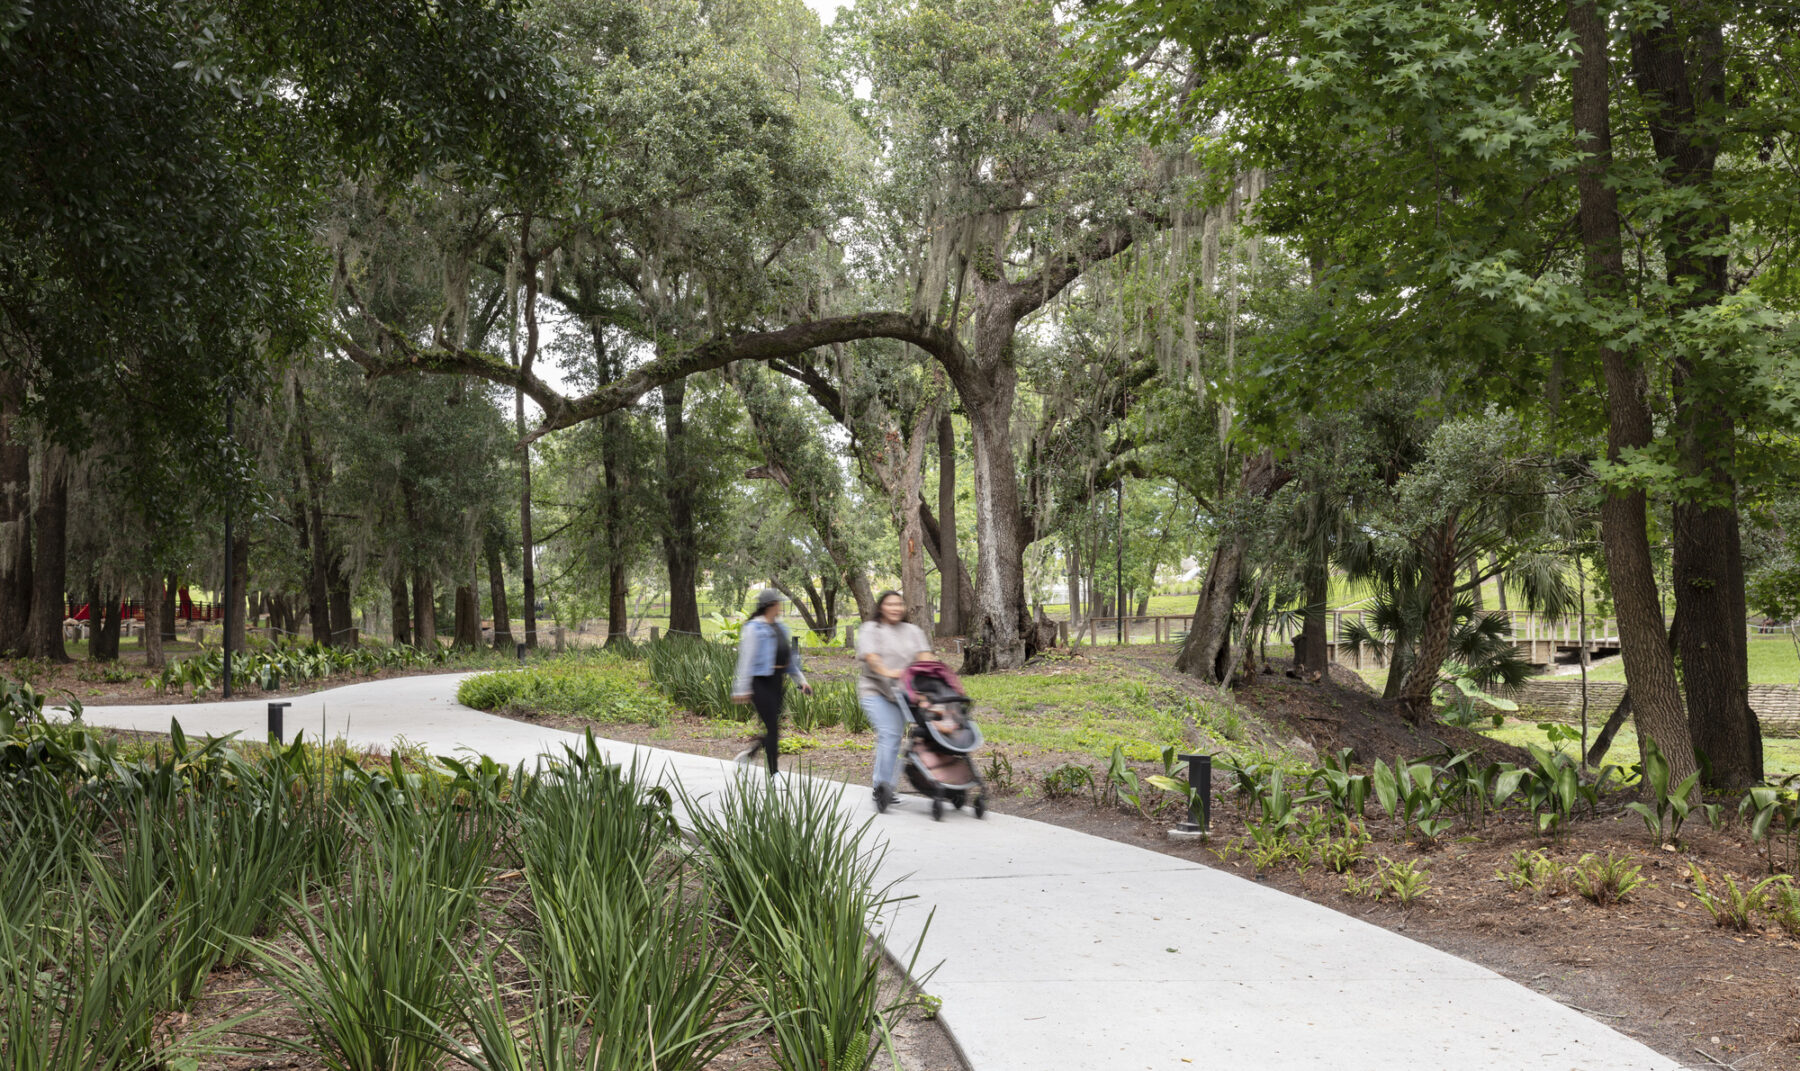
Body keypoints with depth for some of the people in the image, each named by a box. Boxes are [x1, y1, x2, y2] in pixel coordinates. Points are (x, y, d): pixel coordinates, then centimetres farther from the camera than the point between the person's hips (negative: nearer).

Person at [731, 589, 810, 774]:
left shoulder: (780, 627, 15)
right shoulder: (754, 628, -9)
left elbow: (789, 658, 22)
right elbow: (746, 659, -12)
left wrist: (801, 680, 19)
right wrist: (742, 688, -15)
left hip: (776, 681, 8)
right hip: (760, 681, -8)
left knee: (773, 727, 8)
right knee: (773, 727, -7)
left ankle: (749, 754, 30)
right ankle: (774, 773, 0)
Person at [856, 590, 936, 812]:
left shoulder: (912, 631, 17)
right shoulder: (870, 630, 2)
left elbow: (924, 654, 4)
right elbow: (870, 655, -14)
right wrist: (886, 672, -32)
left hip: (902, 693, 5)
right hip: (875, 691, -5)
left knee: (893, 739, 8)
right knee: (889, 734, -21)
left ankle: (882, 786, 18)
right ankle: (883, 785, -23)